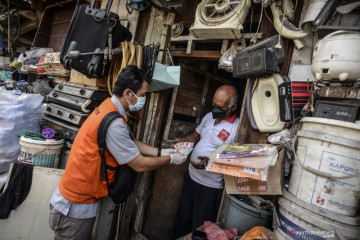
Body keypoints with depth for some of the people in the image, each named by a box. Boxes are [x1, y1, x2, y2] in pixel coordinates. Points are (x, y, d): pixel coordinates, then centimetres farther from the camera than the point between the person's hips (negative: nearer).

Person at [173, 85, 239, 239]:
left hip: (211, 186, -6)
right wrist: (181, 141, -3)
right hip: (191, 176, 7)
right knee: (182, 218, 23)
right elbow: (196, 135, 16)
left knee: (200, 227, 12)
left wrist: (210, 161, -31)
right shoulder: (209, 116, 4)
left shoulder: (237, 128, -19)